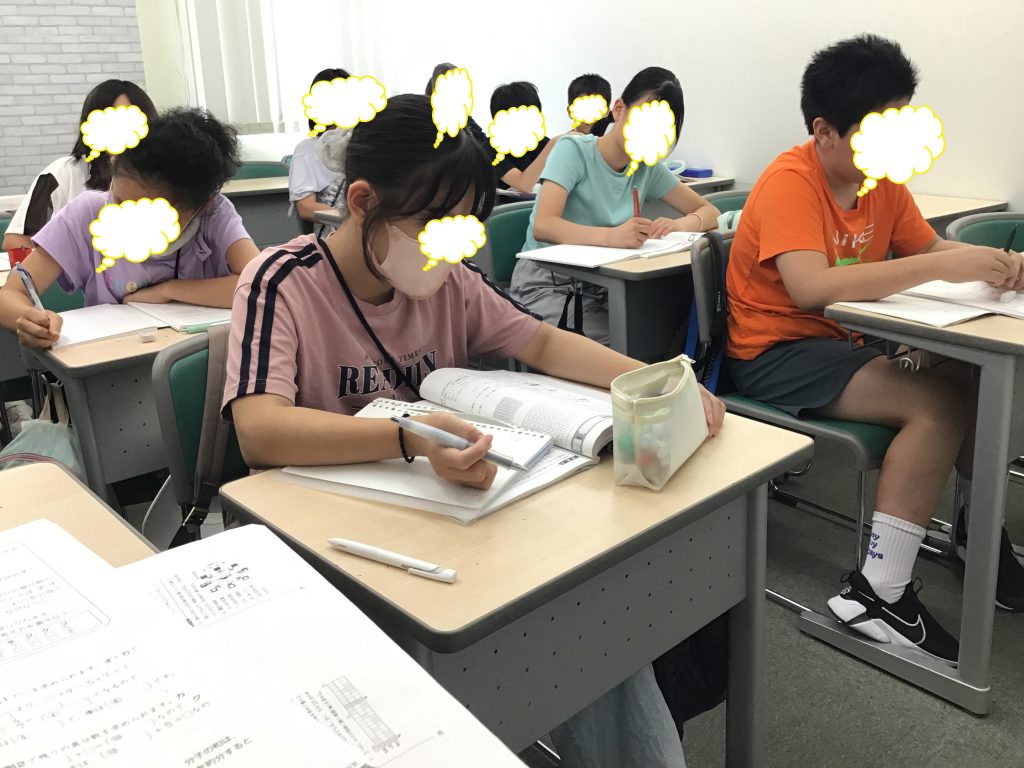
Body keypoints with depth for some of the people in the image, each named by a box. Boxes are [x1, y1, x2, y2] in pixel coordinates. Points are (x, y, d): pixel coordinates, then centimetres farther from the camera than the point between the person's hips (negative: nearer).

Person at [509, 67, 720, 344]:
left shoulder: (648, 168, 7)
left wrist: (679, 225, -15)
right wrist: (612, 236, -39)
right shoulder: (573, 150, -9)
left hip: (601, 288, 6)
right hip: (547, 282, -5)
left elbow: (709, 211, 10)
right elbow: (543, 227, -23)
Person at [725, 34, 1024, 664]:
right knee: (938, 405, -23)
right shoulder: (790, 182, -20)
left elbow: (928, 247, 11)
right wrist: (939, 267, -33)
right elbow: (810, 287, -34)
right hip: (777, 353, -8)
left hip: (845, 340, 8)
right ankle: (878, 593, -18)